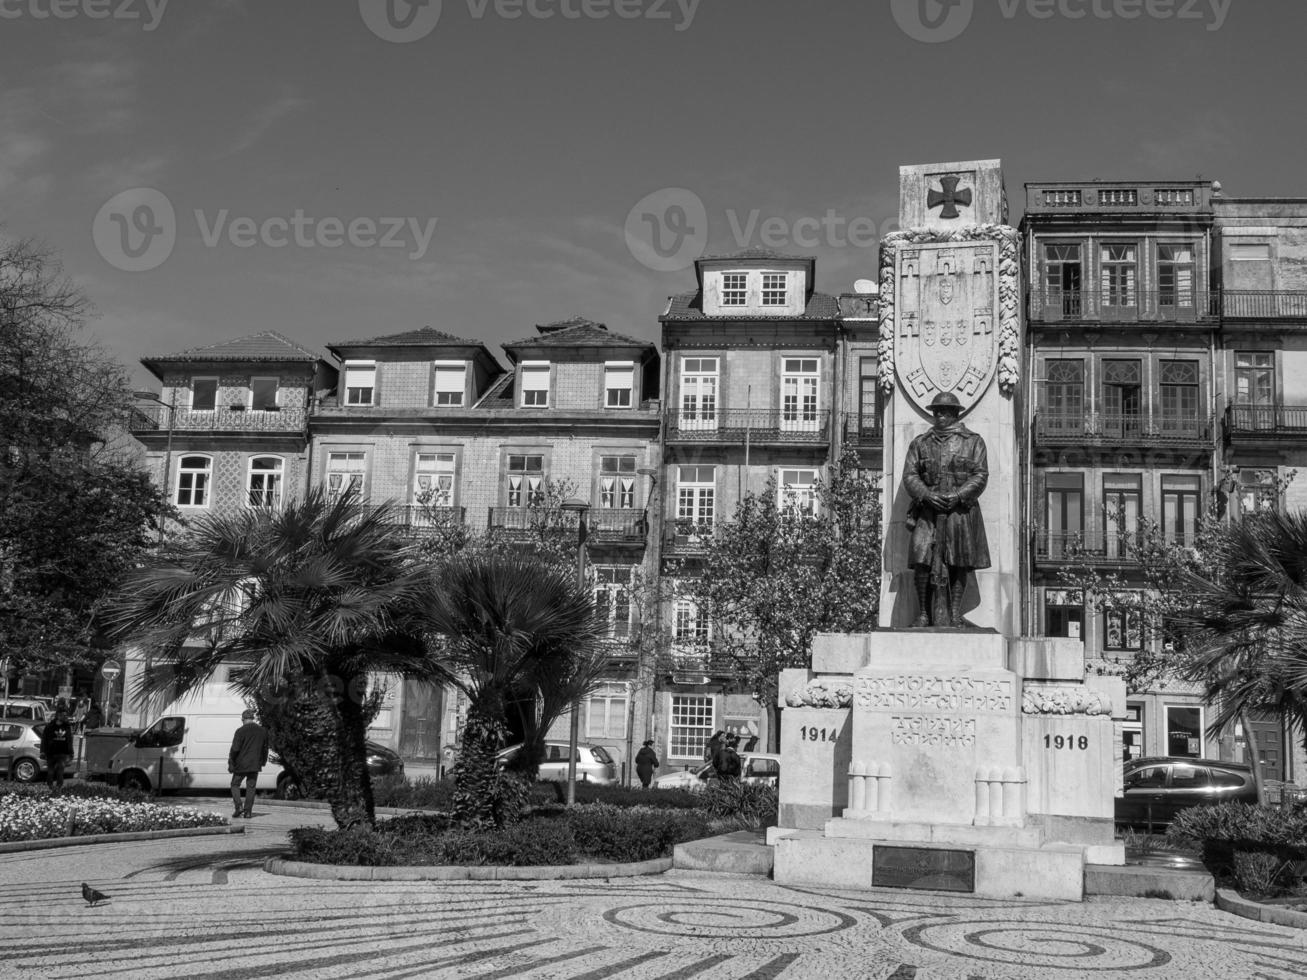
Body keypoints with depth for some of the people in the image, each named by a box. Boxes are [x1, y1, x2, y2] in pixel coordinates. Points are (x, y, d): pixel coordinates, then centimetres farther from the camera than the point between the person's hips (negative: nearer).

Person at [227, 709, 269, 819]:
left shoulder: (241, 731, -11)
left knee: (235, 784, 11)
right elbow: (265, 749, 13)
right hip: (255, 765, 4)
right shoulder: (263, 731, 6)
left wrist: (231, 764, -3)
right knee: (251, 787, 9)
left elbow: (235, 749, -12)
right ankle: (248, 811, 6)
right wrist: (263, 762, 22)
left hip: (241, 764, -4)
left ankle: (238, 806, -6)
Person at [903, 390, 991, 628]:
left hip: (961, 510, 0)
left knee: (958, 564, -1)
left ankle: (955, 614, 5)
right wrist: (927, 495, -12)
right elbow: (909, 475, 6)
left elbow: (981, 475, 1)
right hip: (928, 511, 1)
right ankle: (924, 614, -1)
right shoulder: (920, 443, 13)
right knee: (922, 562, -10)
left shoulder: (973, 441, 9)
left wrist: (958, 496, -13)